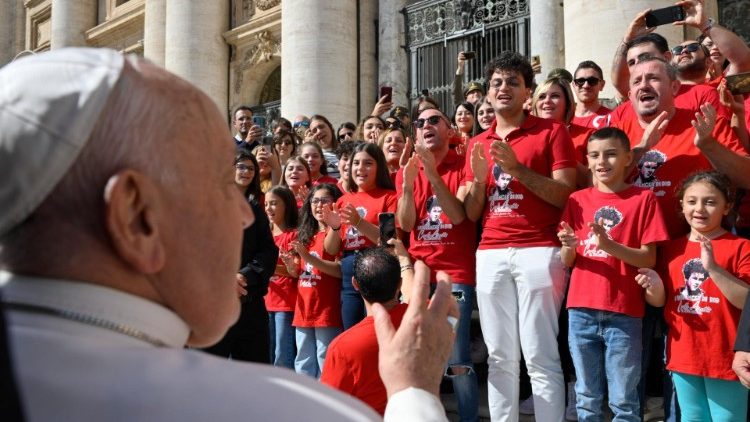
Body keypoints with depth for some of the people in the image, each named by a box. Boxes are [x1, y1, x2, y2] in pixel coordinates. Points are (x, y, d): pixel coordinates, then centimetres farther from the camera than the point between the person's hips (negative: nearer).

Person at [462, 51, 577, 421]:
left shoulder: (551, 131, 4)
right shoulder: (477, 143, 17)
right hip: (491, 254, 5)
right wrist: (479, 179, -4)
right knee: (499, 356, 7)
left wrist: (517, 169, -14)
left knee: (540, 355, -5)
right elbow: (470, 214, 15)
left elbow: (565, 194, -5)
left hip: (539, 251, -4)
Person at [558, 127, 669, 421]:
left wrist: (609, 245, -21)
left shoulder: (643, 199, -1)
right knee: (587, 398, 13)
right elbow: (566, 262, 8)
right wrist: (568, 246, -14)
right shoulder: (577, 200, 8)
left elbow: (649, 259, -5)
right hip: (581, 311, 3)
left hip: (623, 313, -3)